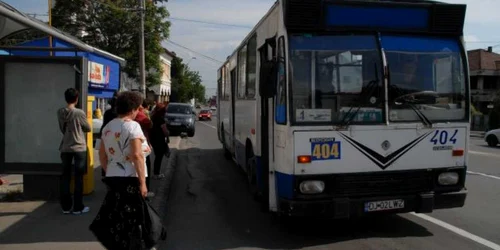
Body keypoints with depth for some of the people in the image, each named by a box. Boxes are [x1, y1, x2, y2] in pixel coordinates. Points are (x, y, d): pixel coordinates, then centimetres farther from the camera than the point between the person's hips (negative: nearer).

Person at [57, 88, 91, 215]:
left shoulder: (60, 112, -1)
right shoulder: (79, 113, -13)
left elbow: (62, 129, 10)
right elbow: (88, 128, -1)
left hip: (65, 148, 4)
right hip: (79, 148, -4)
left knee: (65, 177, 10)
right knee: (78, 177, 3)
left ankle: (66, 206, 14)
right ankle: (78, 207, 6)